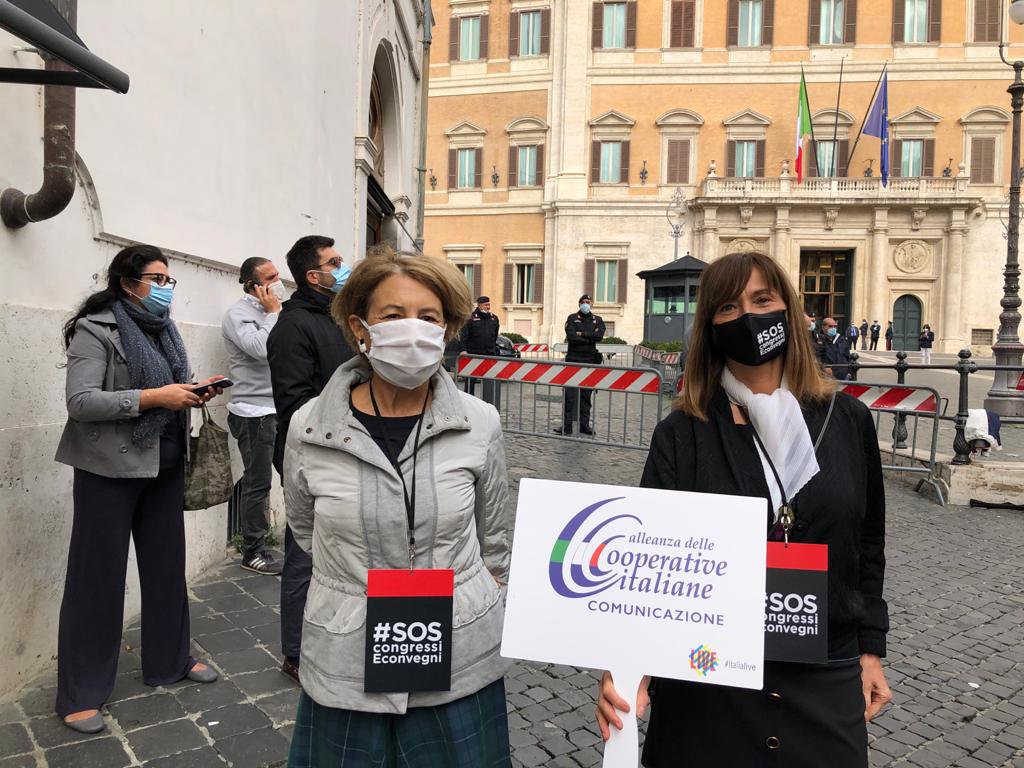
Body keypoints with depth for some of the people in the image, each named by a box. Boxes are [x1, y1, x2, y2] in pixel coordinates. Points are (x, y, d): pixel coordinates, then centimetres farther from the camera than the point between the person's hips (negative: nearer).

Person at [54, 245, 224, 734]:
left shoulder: (163, 328, 11)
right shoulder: (94, 328, -11)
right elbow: (80, 402, -20)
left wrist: (194, 391, -4)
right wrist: (154, 397, -25)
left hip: (165, 465, 7)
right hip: (110, 469, -7)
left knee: (166, 564, 14)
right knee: (98, 575, 3)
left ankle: (170, 660, 31)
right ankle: (80, 693, 18)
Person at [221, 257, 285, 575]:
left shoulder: (271, 311, 15)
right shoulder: (238, 313, -9)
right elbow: (261, 349, -26)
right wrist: (273, 313, -16)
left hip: (281, 409, 8)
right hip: (254, 412, -8)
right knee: (257, 484, 0)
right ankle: (253, 552, 13)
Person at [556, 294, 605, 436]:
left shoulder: (597, 320, 12)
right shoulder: (572, 318, 5)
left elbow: (599, 336, -7)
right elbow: (571, 337, -12)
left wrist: (582, 334, -10)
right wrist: (590, 338, -9)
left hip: (590, 360, 3)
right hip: (573, 359, -2)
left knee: (586, 395, 7)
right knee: (569, 394, -6)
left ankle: (584, 424, 14)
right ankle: (567, 425, -5)